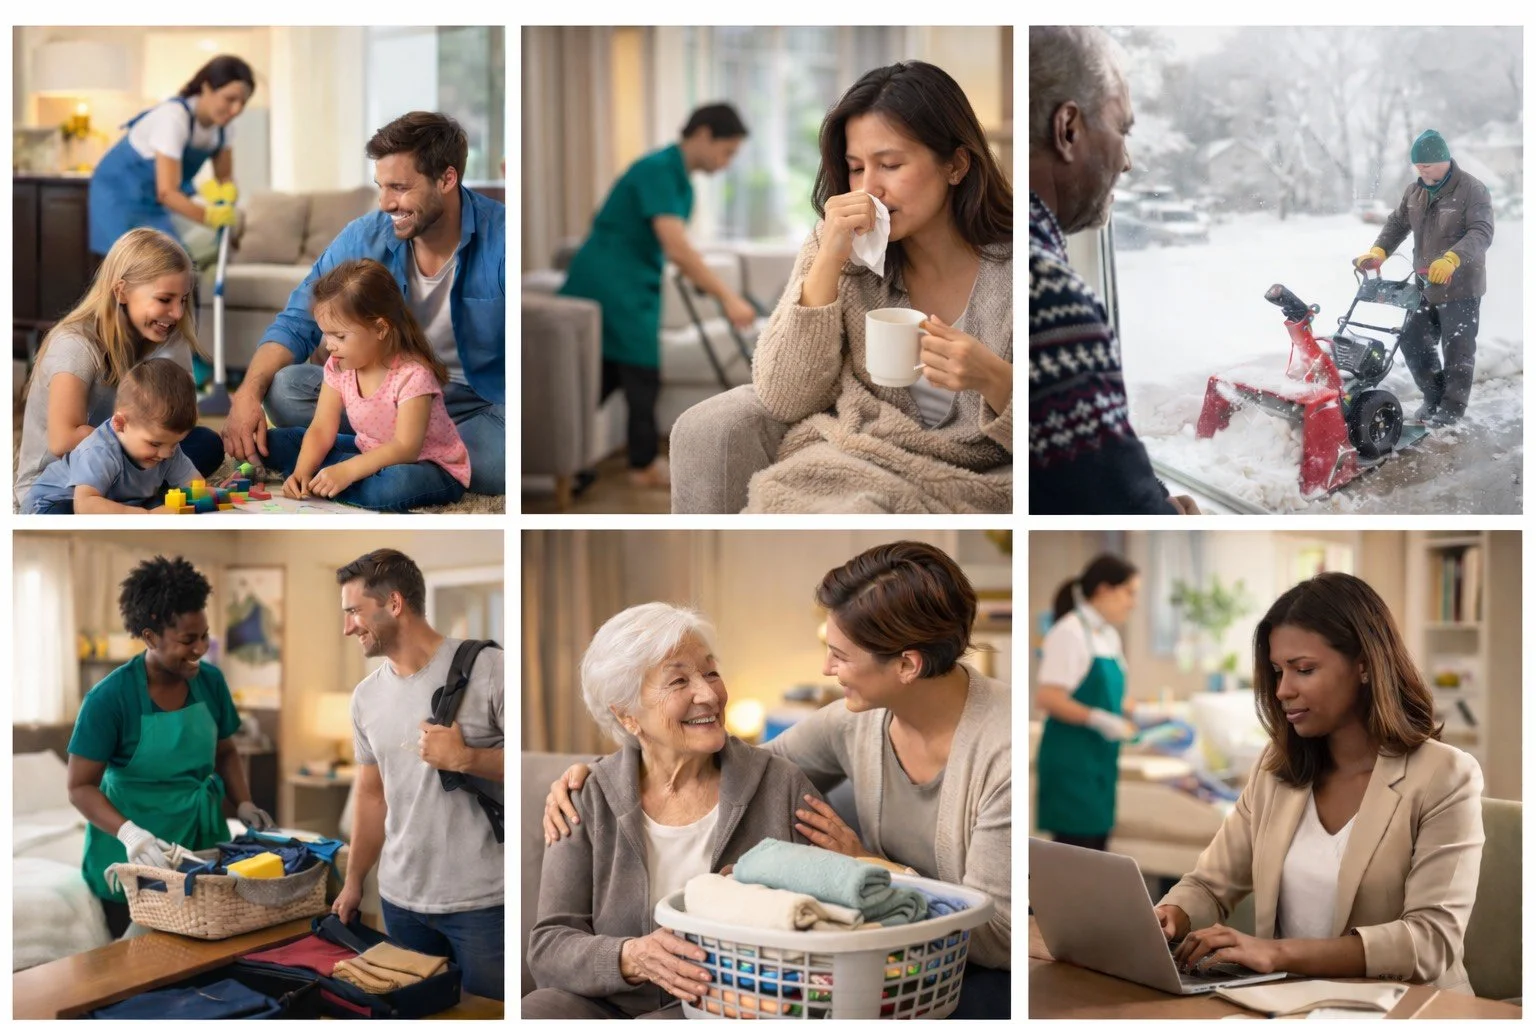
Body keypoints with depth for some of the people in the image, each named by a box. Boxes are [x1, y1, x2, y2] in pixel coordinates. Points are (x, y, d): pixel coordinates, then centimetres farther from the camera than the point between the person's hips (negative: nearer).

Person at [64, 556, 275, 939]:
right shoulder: (110, 698, -16)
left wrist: (243, 805, -3)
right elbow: (81, 786, -13)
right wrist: (128, 832, -28)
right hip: (134, 852, -4)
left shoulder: (211, 682, -2)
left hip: (203, 835, 4)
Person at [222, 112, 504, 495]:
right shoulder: (364, 238, -5)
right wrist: (248, 393, -21)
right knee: (285, 388, -17)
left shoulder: (500, 238, -17)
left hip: (485, 403, -4)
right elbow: (296, 323, -1)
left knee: (502, 458, -38)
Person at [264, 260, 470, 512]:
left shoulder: (413, 375, -28)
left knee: (401, 482, -44)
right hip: (370, 456, 7)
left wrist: (346, 471, -41)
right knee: (277, 442, 1)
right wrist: (302, 471, -26)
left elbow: (405, 448, -32)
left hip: (427, 465, -6)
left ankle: (316, 484, -24)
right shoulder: (339, 366, -6)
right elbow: (321, 430, -7)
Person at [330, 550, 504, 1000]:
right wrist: (353, 882, 17)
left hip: (483, 900, -5)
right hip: (401, 900, 5)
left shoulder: (487, 668, -9)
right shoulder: (365, 697, 10)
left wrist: (464, 758, -18)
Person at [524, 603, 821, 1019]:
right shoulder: (589, 801, 4)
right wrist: (631, 957, -22)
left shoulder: (782, 786, 1)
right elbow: (549, 947, -1)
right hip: (609, 1003, 2)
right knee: (532, 1011, -27)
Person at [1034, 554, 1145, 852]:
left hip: (1100, 760, 9)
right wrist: (1099, 719, -24)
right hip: (1072, 759, -9)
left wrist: (1136, 709, 5)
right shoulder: (1070, 633, -14)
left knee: (1096, 847, 10)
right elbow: (1047, 698, -20)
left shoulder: (1108, 636, 12)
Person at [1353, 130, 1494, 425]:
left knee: (1457, 349, 2)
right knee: (1413, 341, 8)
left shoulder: (1472, 190, -14)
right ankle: (1434, 396, 24)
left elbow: (1482, 232, -25)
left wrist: (1451, 259, -41)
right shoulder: (1414, 192, 6)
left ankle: (1453, 406, 14)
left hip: (1460, 287, -6)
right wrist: (1378, 251, -9)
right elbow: (1397, 224, 11)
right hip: (1425, 285, 7)